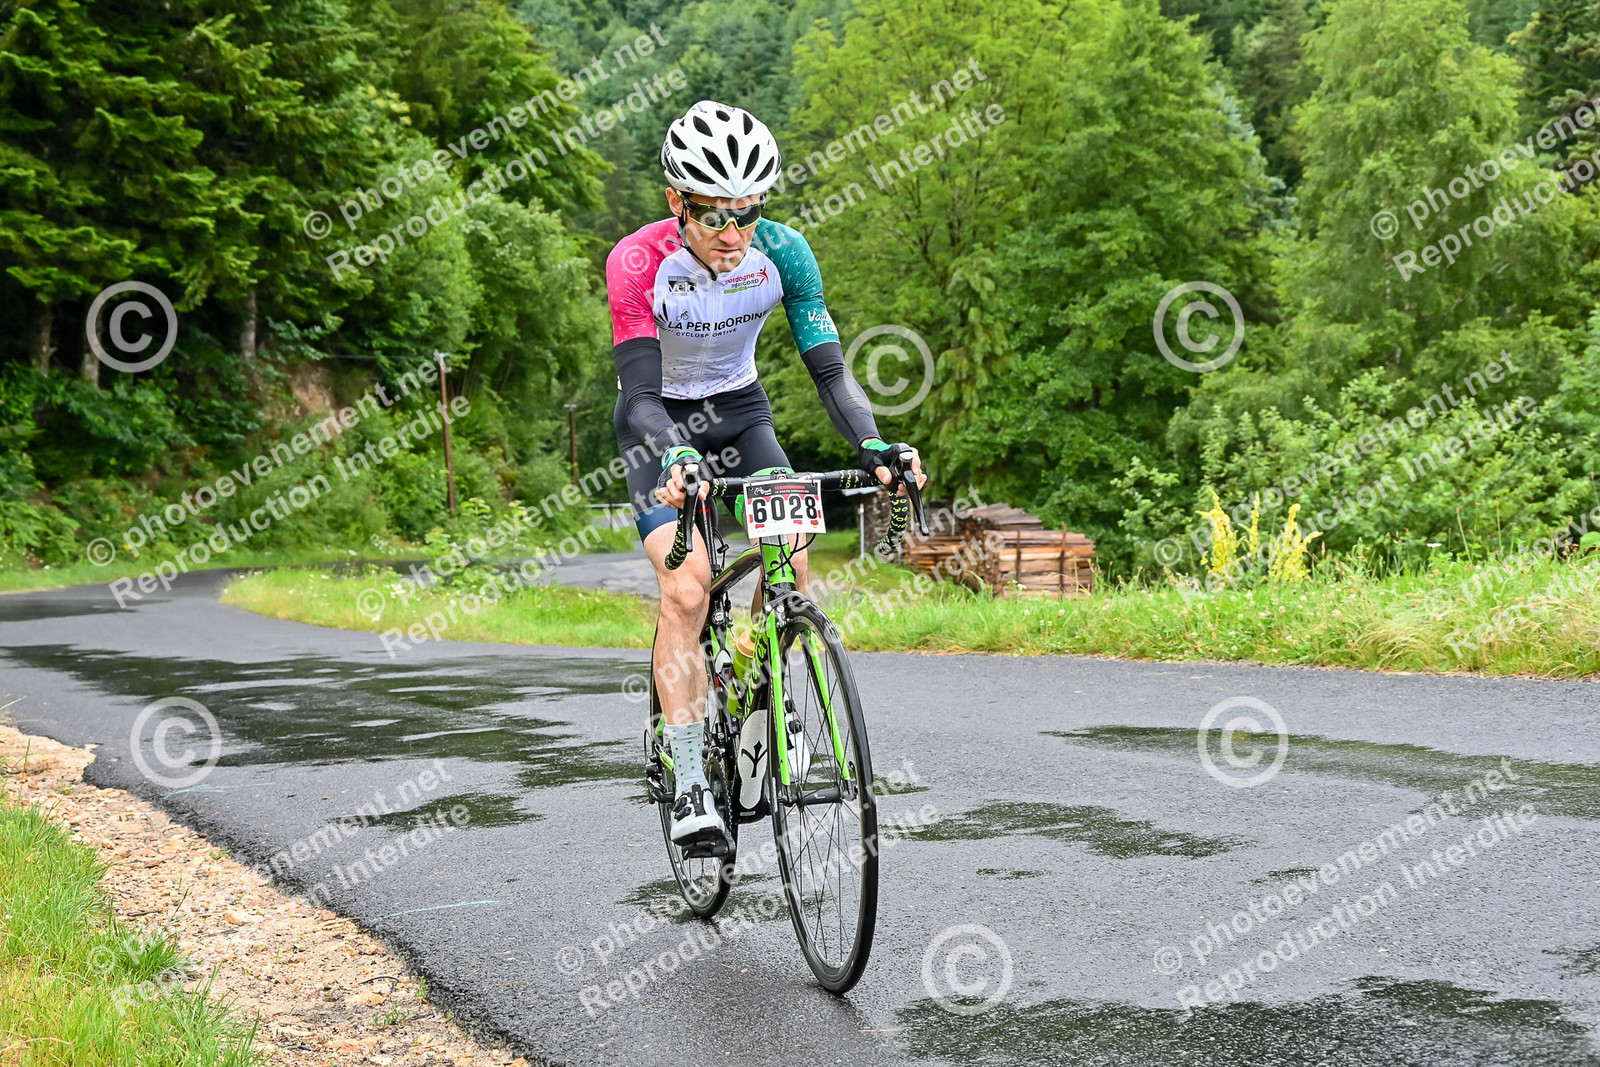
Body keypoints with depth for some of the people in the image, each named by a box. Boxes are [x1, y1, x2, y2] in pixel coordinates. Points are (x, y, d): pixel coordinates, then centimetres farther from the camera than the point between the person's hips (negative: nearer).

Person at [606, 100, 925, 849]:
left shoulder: (782, 253, -19)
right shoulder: (637, 262, -27)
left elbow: (828, 367, -20)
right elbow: (641, 394, -32)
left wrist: (871, 445, -38)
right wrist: (672, 461, -52)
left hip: (739, 411, 3)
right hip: (660, 423, -3)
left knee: (792, 557, -17)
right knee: (686, 584, -20)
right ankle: (690, 784, -14)